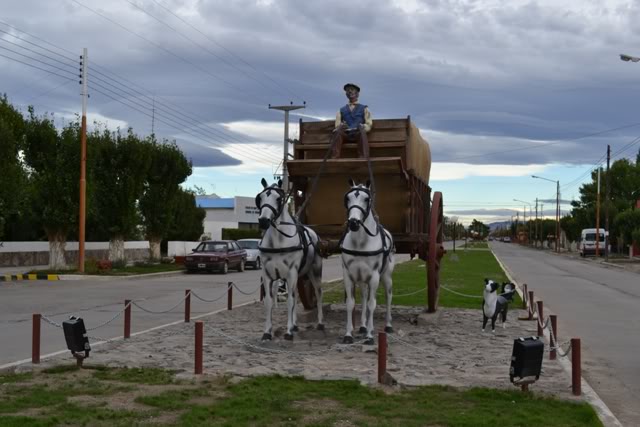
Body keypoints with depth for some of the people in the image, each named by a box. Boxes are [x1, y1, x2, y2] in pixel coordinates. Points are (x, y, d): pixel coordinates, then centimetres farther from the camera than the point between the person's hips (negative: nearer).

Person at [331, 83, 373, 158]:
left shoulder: (364, 108, 21)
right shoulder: (341, 110, 25)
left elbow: (369, 125, 8)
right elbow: (337, 126, 12)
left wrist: (363, 127, -17)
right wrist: (340, 127, -15)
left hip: (358, 134, -1)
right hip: (345, 135, 1)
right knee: (338, 132, -34)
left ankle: (363, 157, -49)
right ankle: (334, 158, -45)